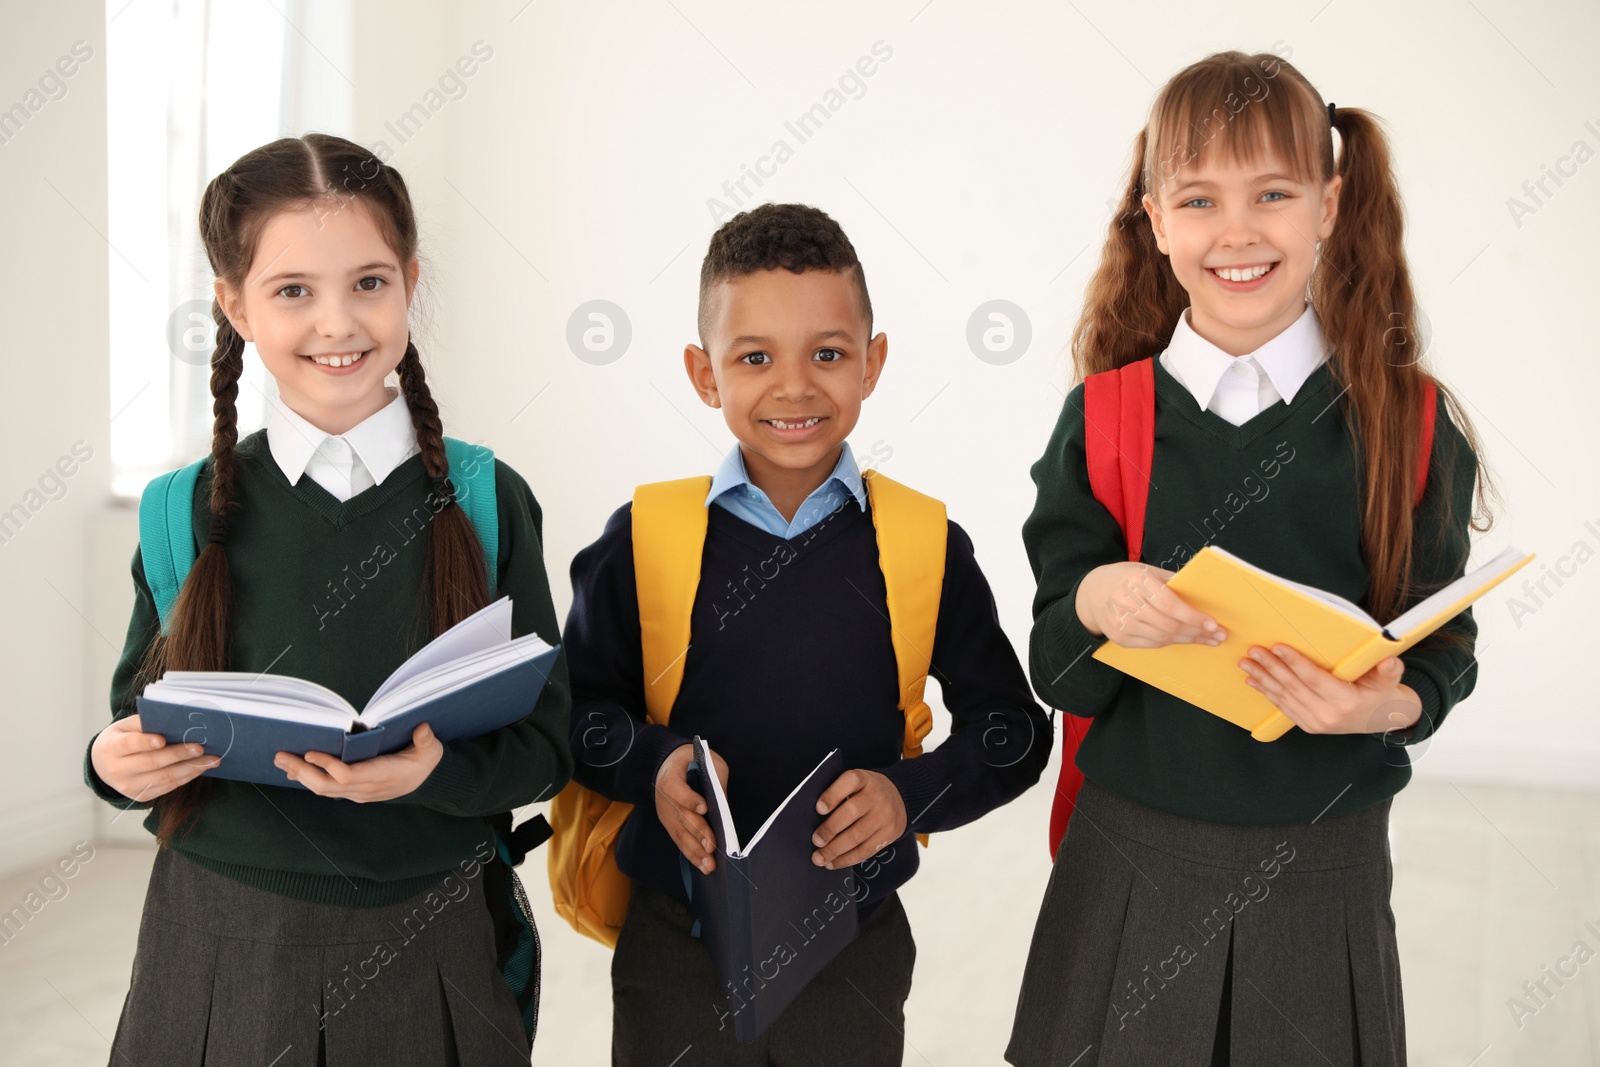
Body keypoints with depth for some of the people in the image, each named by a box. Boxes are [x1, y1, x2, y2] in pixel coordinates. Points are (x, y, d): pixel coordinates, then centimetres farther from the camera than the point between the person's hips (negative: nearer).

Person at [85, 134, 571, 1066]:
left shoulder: (486, 501, -5)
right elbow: (138, 724, 6)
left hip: (426, 954, -1)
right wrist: (115, 763, -16)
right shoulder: (193, 509, -1)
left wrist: (435, 770, -24)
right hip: (219, 949, 1)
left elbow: (547, 745, -5)